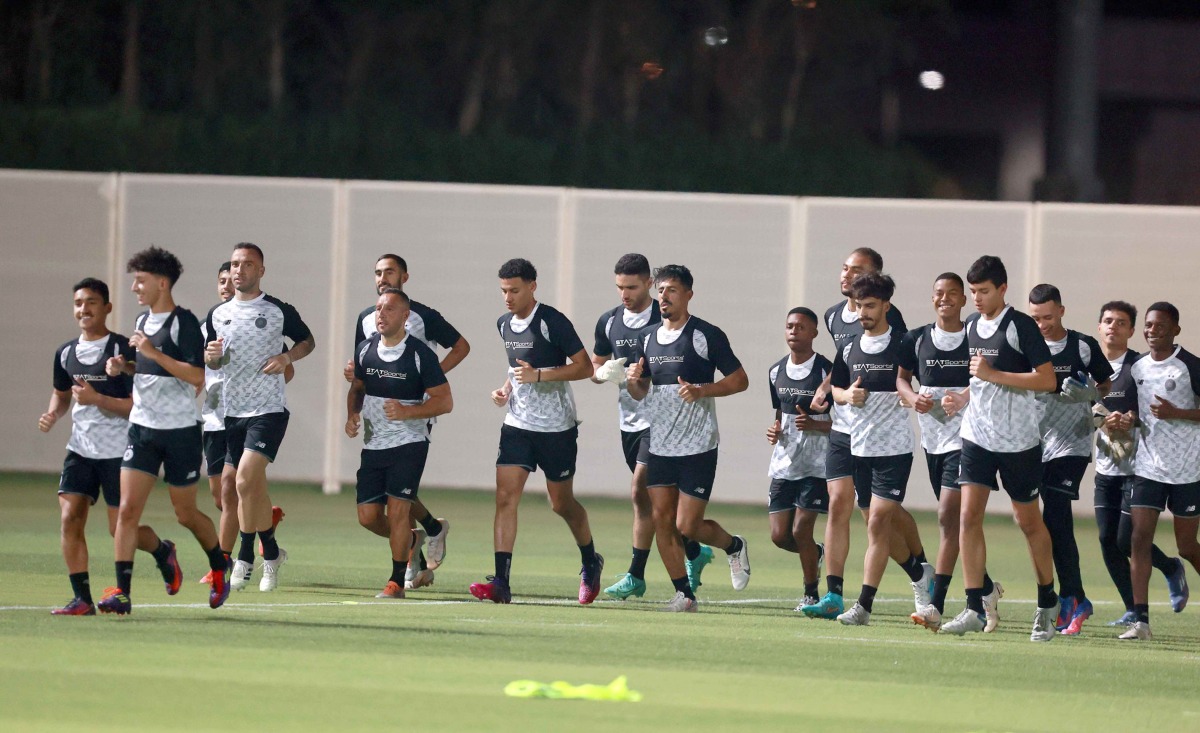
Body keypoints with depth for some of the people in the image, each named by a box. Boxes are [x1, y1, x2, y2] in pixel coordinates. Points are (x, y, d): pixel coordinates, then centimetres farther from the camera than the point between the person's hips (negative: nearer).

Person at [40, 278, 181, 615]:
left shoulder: (123, 350, -11)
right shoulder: (65, 353, 7)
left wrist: (96, 399, -24)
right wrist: (53, 414, 4)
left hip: (118, 451, -5)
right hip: (80, 448, 5)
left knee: (121, 529, -1)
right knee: (70, 519, -10)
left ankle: (163, 552, 32)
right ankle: (82, 599, -5)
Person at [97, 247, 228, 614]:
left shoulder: (184, 322, -12)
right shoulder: (143, 321, 12)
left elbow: (198, 376, -20)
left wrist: (154, 353, -24)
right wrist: (123, 365, 6)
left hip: (180, 429, -6)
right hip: (142, 428, 6)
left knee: (185, 513, 7)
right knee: (128, 508, -7)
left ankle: (220, 567, 33)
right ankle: (121, 592, -8)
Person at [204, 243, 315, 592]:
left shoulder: (279, 311, -2)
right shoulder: (218, 314, 10)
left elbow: (308, 340, 12)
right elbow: (211, 362, 19)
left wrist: (287, 357, -8)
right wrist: (211, 355, -5)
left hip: (268, 409, -5)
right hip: (232, 410, 5)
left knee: (246, 479, -20)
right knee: (255, 487, 11)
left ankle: (245, 559, -10)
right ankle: (271, 553, 28)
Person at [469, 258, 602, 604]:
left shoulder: (552, 322, -14)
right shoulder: (504, 325, 8)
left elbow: (584, 366, -14)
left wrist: (538, 375, -22)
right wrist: (506, 390, 6)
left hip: (557, 427, -5)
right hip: (518, 424, 5)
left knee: (562, 503, 7)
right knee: (505, 497, -10)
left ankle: (591, 562, 34)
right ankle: (501, 582, -14)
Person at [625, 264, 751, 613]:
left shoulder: (706, 335, -7)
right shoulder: (650, 339, 11)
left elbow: (740, 380, -5)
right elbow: (641, 393, 20)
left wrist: (700, 391, -19)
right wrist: (633, 381, -3)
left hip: (697, 446, -6)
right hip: (659, 446, 6)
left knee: (687, 526, -7)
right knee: (662, 521, -1)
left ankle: (734, 546, 22)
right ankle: (684, 593, 9)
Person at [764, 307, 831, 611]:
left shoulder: (827, 371, -9)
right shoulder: (776, 372, 10)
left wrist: (814, 424, -22)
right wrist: (774, 430, 3)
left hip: (816, 465, -6)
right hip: (783, 462, 6)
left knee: (801, 530, -10)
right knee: (780, 535, 2)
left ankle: (811, 594, 6)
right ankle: (818, 553, 32)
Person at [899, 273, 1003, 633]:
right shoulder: (917, 339, 8)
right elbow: (900, 377, 17)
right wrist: (912, 397, -4)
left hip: (965, 437, -6)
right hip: (932, 437, 6)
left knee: (949, 517, -15)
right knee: (954, 522, 13)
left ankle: (936, 606, -19)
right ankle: (987, 589, 32)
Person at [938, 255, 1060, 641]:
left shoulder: (1021, 326, -11)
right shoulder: (972, 325, 10)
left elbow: (1047, 379, -17)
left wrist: (993, 375, -20)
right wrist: (962, 398, 6)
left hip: (1019, 440, -5)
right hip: (978, 434, 5)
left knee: (1027, 520, 7)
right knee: (968, 515, -8)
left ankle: (1047, 604, 25)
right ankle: (975, 609, -7)